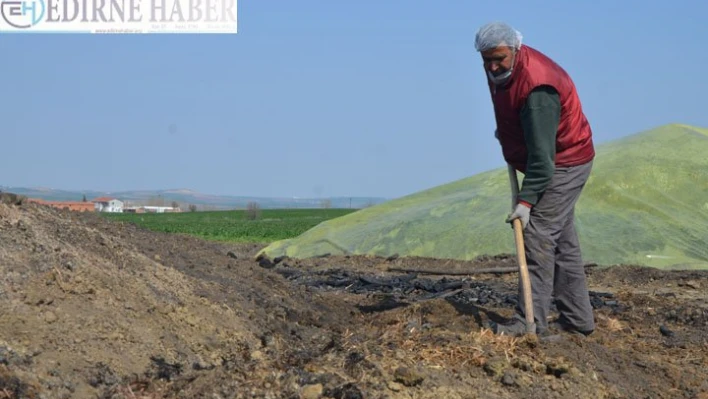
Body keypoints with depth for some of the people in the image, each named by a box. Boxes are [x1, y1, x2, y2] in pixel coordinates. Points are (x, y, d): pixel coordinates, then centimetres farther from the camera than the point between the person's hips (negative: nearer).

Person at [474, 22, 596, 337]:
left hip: (565, 165, -10)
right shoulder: (497, 69, -2)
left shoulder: (536, 86, -31)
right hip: (556, 165, 10)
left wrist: (526, 199, -34)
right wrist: (504, 130, 16)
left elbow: (541, 152, -33)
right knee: (561, 240, 12)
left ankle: (530, 322, -14)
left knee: (538, 236, -15)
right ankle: (578, 319, 20)